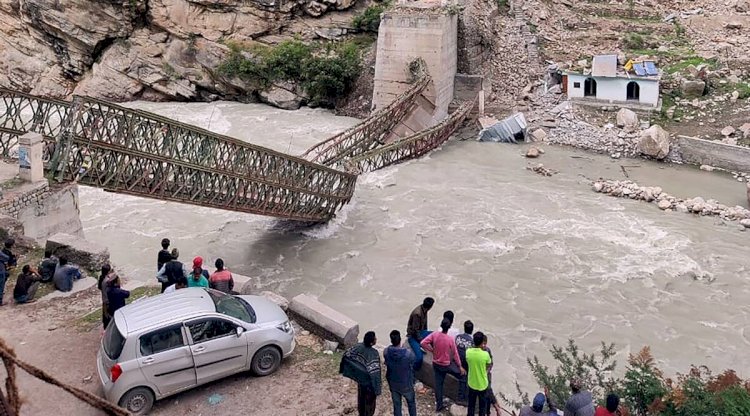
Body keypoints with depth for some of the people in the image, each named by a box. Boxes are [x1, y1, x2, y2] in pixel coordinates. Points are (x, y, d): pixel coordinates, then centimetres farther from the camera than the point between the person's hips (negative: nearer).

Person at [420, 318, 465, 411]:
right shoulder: (451, 339, -24)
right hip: (447, 365, -4)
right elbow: (455, 354, -13)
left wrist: (432, 350, -3)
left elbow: (422, 343, -16)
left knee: (438, 383, 15)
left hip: (436, 364, 4)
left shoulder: (434, 334, -16)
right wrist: (460, 366, -1)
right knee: (461, 372, 21)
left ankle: (439, 404, 25)